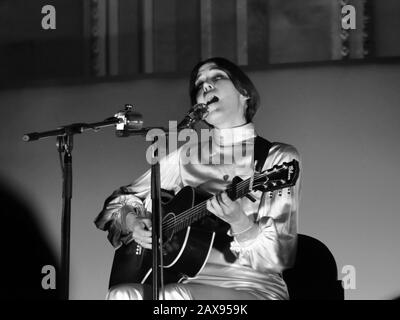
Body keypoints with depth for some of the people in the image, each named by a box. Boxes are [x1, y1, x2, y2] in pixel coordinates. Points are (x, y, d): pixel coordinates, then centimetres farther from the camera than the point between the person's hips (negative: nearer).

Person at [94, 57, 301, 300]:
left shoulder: (279, 158, 2)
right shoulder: (186, 157, 14)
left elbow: (280, 256, -5)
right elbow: (119, 201, 23)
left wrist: (240, 222, -25)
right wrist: (132, 222, -1)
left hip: (254, 287, -4)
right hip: (191, 281, 4)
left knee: (172, 297, -34)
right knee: (121, 295, -28)